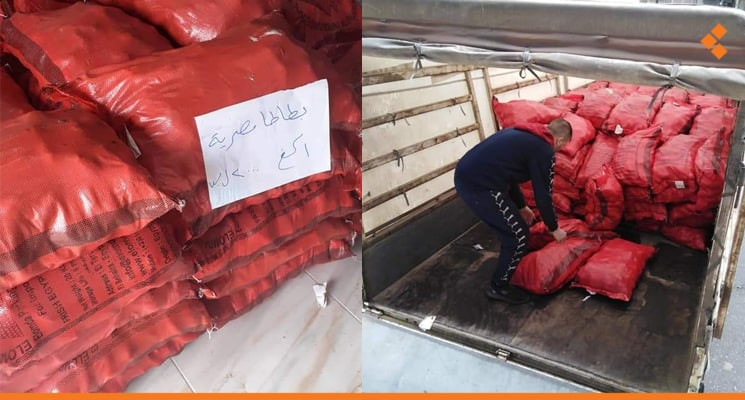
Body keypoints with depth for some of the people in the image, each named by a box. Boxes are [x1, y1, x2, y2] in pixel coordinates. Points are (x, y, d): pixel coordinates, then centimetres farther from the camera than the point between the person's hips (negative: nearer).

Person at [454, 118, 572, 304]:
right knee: (518, 235, 7)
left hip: (464, 175, 9)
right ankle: (499, 287, 20)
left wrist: (521, 206, 38)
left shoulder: (521, 133, 22)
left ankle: (509, 265, 46)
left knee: (511, 228, 27)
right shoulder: (544, 150, -4)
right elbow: (543, 194, 0)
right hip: (480, 185, -9)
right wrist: (554, 228, 15)